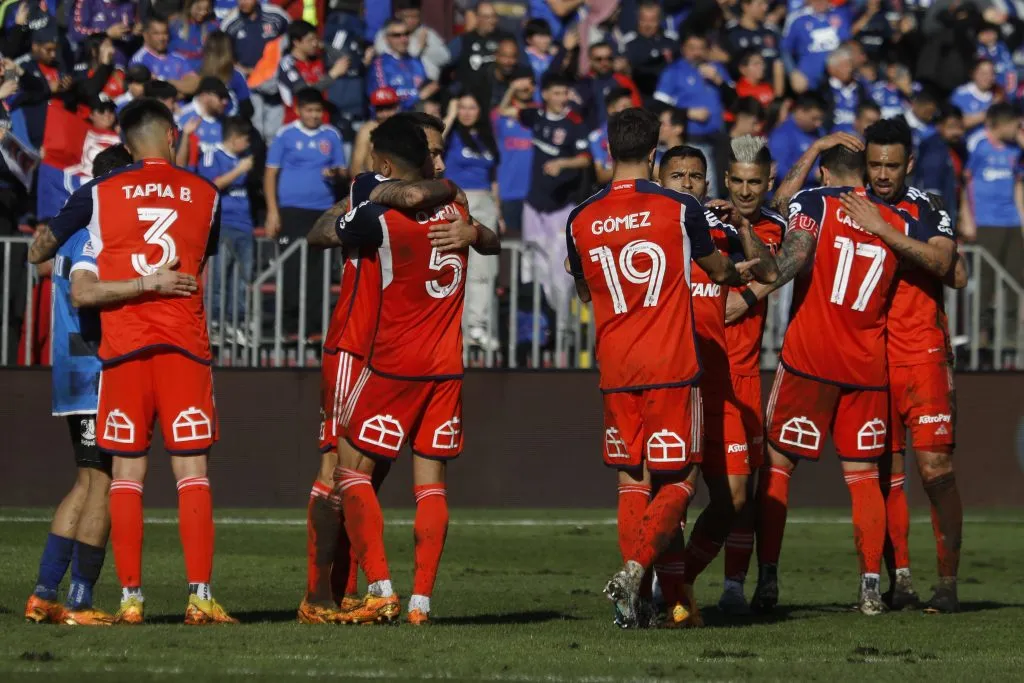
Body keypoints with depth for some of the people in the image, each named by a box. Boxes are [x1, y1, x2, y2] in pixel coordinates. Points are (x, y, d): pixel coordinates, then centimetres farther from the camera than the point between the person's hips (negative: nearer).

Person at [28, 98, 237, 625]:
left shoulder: (100, 193, 5)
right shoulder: (204, 195, 7)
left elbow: (42, 247, 18)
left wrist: (38, 256, 40)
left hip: (124, 345, 0)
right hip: (185, 344, 0)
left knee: (127, 472, 4)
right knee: (192, 471, 0)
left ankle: (130, 597, -1)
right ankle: (199, 596, -7)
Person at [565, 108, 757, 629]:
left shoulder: (580, 220, 3)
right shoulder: (679, 210, -5)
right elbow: (718, 270, 13)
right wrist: (739, 272, 37)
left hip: (615, 370, 3)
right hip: (672, 369, -3)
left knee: (632, 480, 12)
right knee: (677, 480, 3)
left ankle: (629, 602, 5)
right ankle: (635, 568, -19)